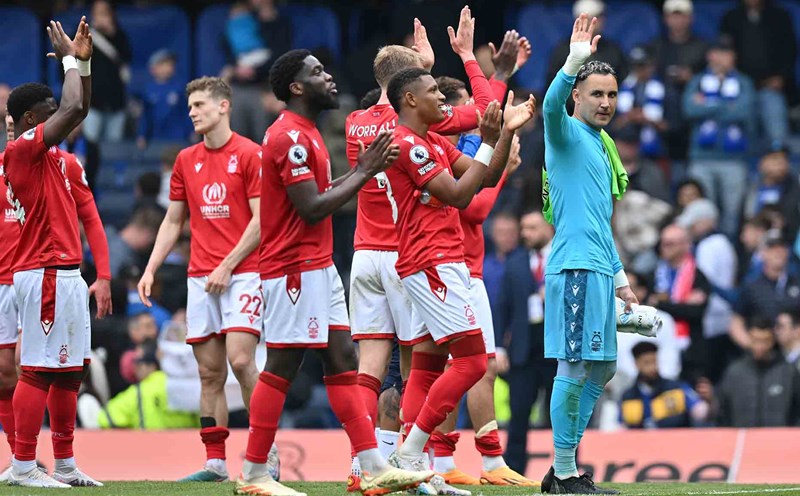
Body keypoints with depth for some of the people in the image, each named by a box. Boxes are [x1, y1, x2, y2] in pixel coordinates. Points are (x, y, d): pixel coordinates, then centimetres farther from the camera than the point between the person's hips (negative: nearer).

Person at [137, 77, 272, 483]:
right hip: (199, 278, 6)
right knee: (210, 372, 3)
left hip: (242, 272, -6)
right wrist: (150, 269, 10)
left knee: (240, 361, -16)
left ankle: (265, 454, -9)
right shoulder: (186, 160, 15)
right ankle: (215, 462, 5)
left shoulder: (249, 154, -3)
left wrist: (227, 267, -12)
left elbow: (260, 220, -7)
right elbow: (173, 222, 20)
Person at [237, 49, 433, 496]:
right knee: (282, 368, -6)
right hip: (295, 269, -10)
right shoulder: (290, 137, -15)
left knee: (343, 362, 6)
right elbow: (312, 208, -20)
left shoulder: (306, 135, 17)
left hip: (320, 267, 10)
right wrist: (364, 174, -13)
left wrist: (361, 170, 11)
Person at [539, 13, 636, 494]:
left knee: (601, 370, 12)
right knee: (574, 370, -9)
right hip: (575, 268, -9)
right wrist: (575, 61, -43)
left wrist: (620, 276, 26)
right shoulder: (567, 133, -3)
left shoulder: (604, 144, 21)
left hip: (600, 269, 9)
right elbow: (551, 105, -29)